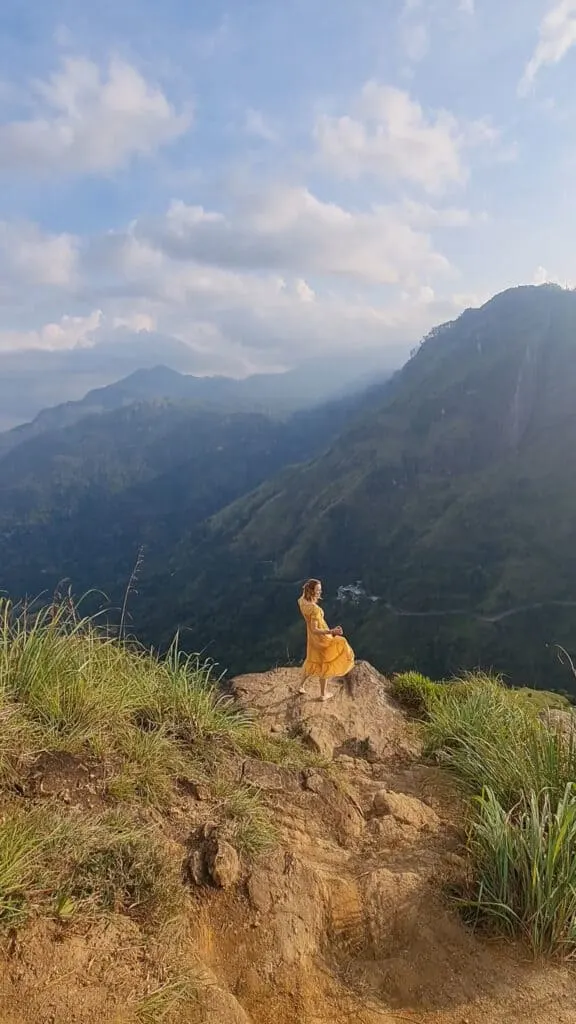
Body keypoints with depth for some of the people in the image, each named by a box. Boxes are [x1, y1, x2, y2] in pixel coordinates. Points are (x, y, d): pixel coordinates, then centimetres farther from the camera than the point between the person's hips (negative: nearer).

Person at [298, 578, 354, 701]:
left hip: (311, 638, 8)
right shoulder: (315, 609, -37)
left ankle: (302, 686, 46)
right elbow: (315, 630, -37)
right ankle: (323, 694, 32)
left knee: (312, 661, 30)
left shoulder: (302, 601, -13)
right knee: (324, 665, 14)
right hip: (321, 638, -8)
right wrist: (332, 631, -46)